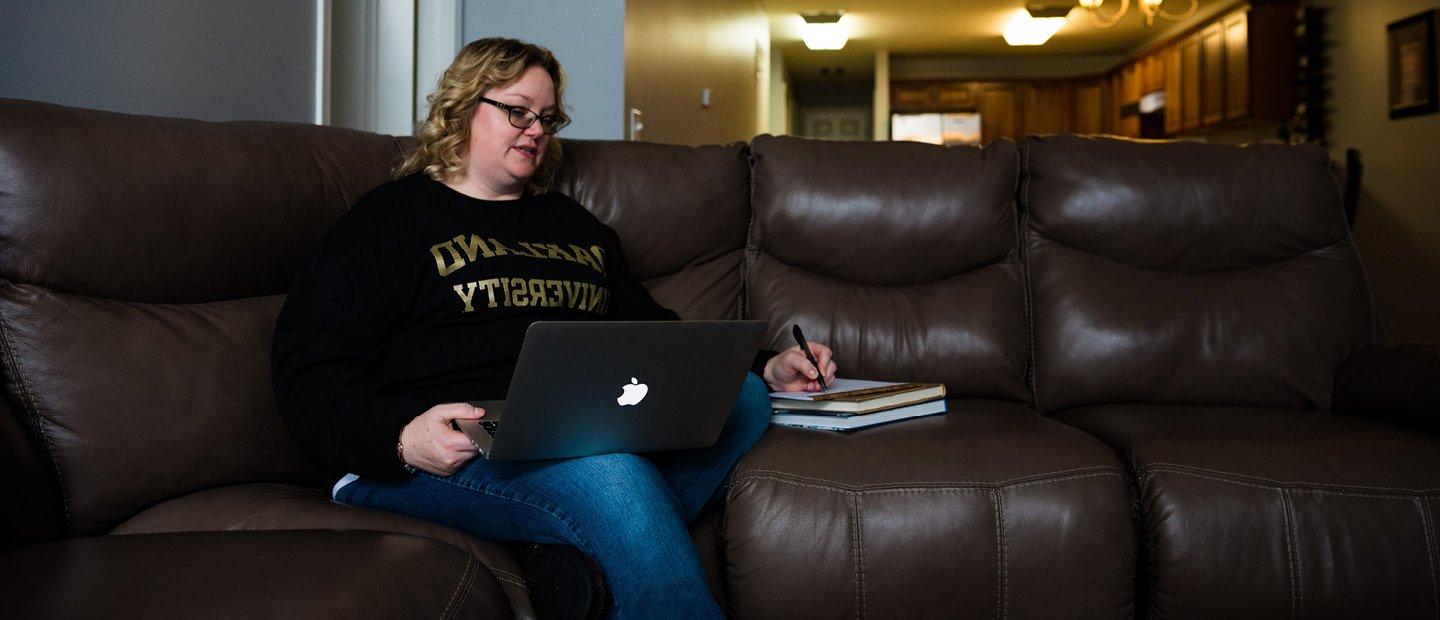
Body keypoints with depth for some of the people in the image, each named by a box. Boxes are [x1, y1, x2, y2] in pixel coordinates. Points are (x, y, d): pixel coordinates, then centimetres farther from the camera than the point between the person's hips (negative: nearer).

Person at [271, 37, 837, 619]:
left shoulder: (574, 223, 29)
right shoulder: (387, 217, 10)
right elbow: (311, 374, 0)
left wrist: (767, 368, 16)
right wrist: (401, 437, -21)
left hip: (600, 429, 7)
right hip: (459, 447, -6)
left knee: (741, 395, -22)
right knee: (604, 469, -38)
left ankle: (577, 560, -33)